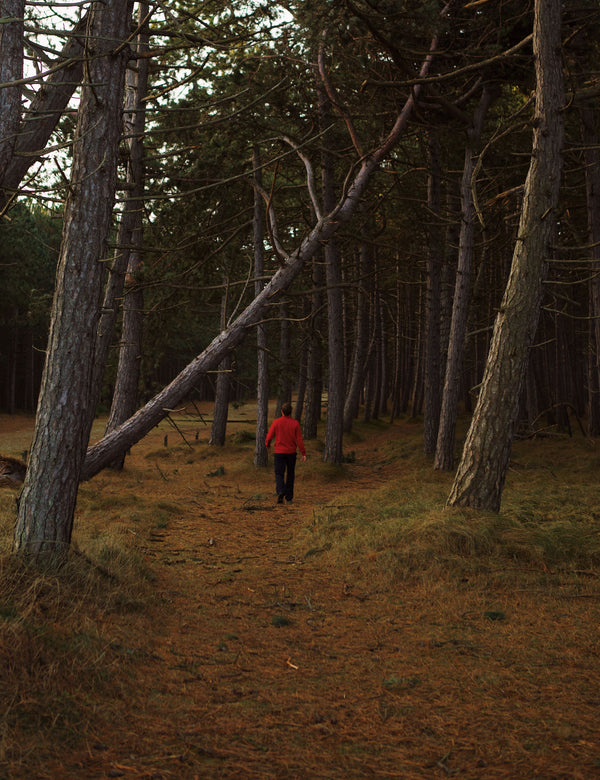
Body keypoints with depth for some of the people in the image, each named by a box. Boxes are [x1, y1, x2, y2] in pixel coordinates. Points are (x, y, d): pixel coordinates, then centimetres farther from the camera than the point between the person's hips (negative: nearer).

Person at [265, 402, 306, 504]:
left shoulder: (276, 422, -7)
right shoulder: (295, 423, -6)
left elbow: (269, 437, -4)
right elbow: (299, 440, -9)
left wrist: (267, 444, 19)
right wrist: (303, 454, -5)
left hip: (279, 452, -1)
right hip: (291, 452, 1)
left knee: (279, 474, 3)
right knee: (290, 474, 15)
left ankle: (280, 491, -25)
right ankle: (289, 498, 16)